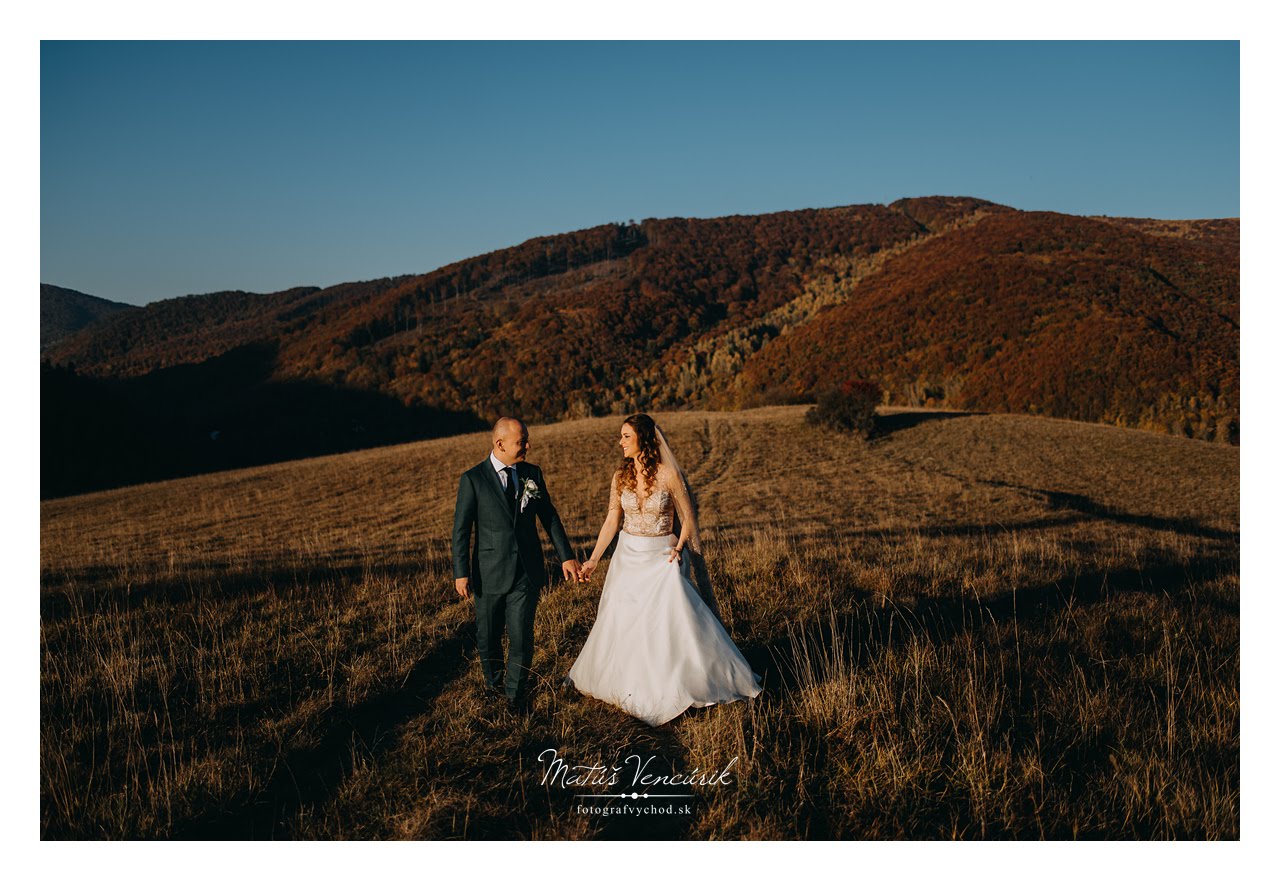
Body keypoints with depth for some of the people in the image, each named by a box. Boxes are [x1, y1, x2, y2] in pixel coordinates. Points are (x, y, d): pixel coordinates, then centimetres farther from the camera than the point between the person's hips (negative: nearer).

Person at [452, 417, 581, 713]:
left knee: (522, 637, 1)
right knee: (488, 636, 14)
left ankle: (516, 691, 22)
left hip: (527, 572, 2)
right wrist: (461, 572, -8)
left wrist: (566, 556, 5)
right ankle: (493, 679, 41)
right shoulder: (473, 479, -7)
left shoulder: (532, 474, 3)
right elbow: (461, 529, -5)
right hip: (489, 574, -1)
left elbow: (549, 516, 10)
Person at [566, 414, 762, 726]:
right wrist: (593, 559, 3)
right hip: (628, 557, 5)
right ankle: (629, 684, 34)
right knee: (620, 623, 13)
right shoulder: (621, 476, -1)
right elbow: (612, 521, 4)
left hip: (662, 558, -5)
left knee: (676, 621, -7)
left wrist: (679, 548, -19)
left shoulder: (669, 474, -14)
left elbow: (688, 518, -5)